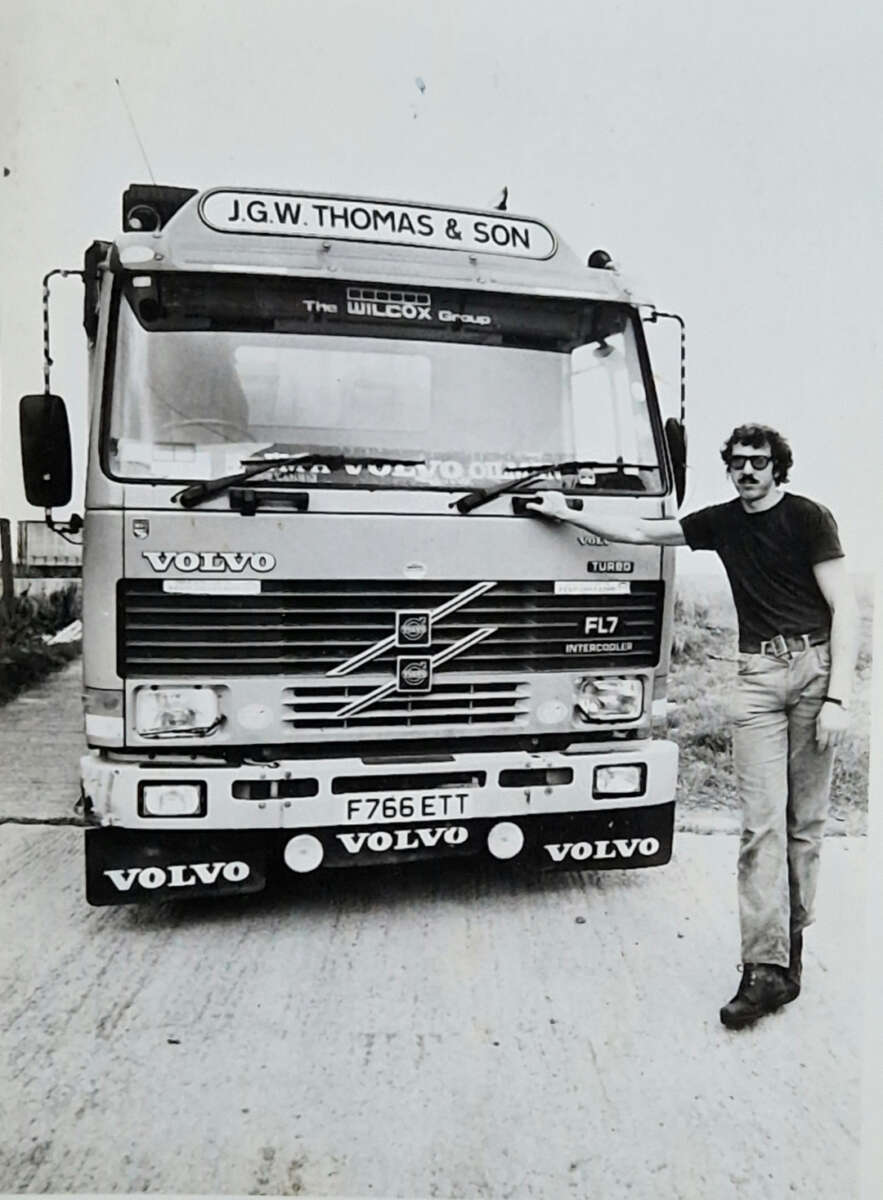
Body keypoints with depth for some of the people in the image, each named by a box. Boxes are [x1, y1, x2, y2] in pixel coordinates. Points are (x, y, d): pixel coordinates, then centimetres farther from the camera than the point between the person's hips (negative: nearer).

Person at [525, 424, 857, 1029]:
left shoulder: (808, 517, 1)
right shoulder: (721, 522, 13)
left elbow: (844, 609, -3)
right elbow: (639, 531, 18)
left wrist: (837, 698, -11)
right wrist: (568, 513, 18)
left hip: (816, 665, -2)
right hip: (758, 673, 2)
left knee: (805, 821, 3)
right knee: (762, 824, -5)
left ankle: (791, 943, 17)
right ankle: (767, 968, -4)